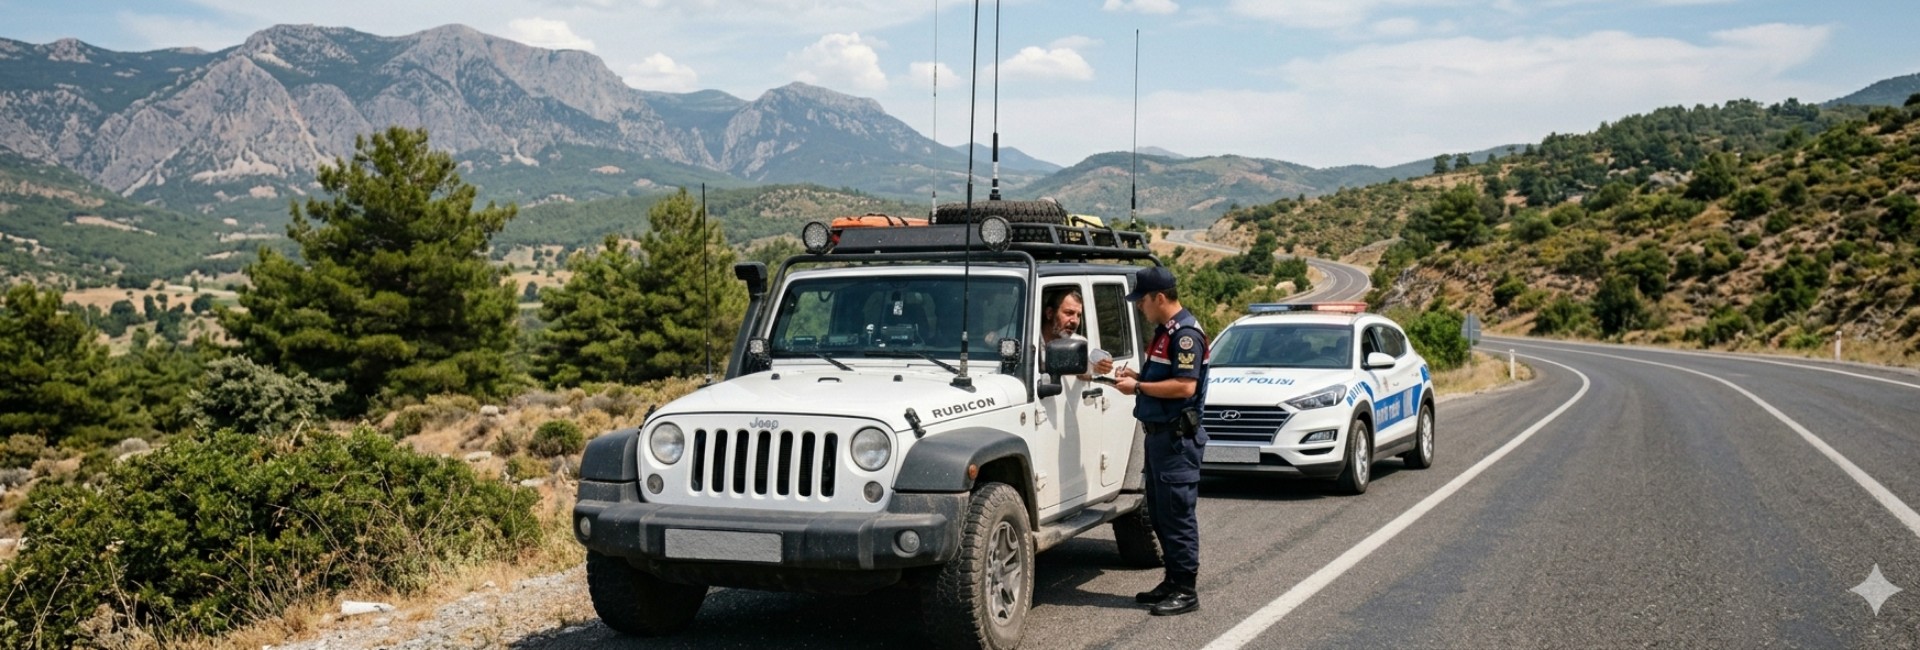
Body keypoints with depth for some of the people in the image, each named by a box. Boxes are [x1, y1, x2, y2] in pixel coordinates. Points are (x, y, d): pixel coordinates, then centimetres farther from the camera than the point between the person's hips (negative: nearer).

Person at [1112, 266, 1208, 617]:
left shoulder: (1186, 334, -16)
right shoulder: (1164, 332, 15)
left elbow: (1184, 386, -24)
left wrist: (1139, 386, -17)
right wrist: (1136, 375, 7)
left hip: (1178, 437, -10)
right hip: (1159, 433, 10)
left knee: (1178, 513, -6)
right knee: (1159, 513, 15)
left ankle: (1186, 590, 0)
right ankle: (1173, 580, 24)